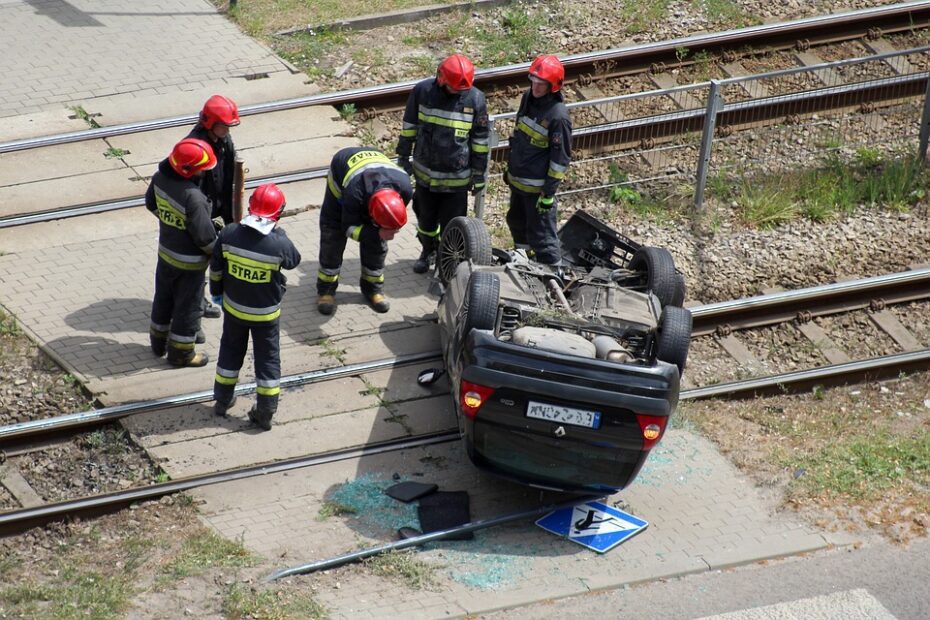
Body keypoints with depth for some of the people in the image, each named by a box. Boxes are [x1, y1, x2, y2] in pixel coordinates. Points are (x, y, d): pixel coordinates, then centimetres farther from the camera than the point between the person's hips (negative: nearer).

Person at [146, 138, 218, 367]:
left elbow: (151, 204, 8)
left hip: (165, 251, 7)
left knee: (163, 298, 25)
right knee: (188, 306, 13)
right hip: (189, 262, -7)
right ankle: (181, 352, 28)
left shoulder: (160, 178, -13)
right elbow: (204, 236, -28)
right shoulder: (193, 197, -36)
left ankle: (159, 342, 44)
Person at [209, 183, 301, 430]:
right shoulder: (279, 244, -27)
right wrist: (279, 232, 3)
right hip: (266, 313, -3)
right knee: (267, 358, 14)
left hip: (233, 307, 3)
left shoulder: (229, 234, -17)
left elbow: (216, 267, -3)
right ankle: (265, 412, 22)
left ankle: (222, 400, 37)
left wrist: (216, 291, 15)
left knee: (230, 351, 24)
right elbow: (294, 260, -4)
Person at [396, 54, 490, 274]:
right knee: (426, 219, 20)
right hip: (425, 171, 2)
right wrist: (403, 157, 6)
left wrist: (479, 173, 2)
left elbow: (480, 139, -2)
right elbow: (409, 125, 3)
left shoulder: (475, 99, -12)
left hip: (457, 177, -2)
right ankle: (428, 250, 46)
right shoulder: (422, 91, -12)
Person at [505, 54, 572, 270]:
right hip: (517, 179, 9)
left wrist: (549, 193, -17)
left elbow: (561, 158, -18)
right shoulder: (528, 98, 2)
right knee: (516, 222, 25)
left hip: (538, 186, -9)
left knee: (541, 235, -4)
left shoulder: (558, 116, -22)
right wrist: (510, 167, 21)